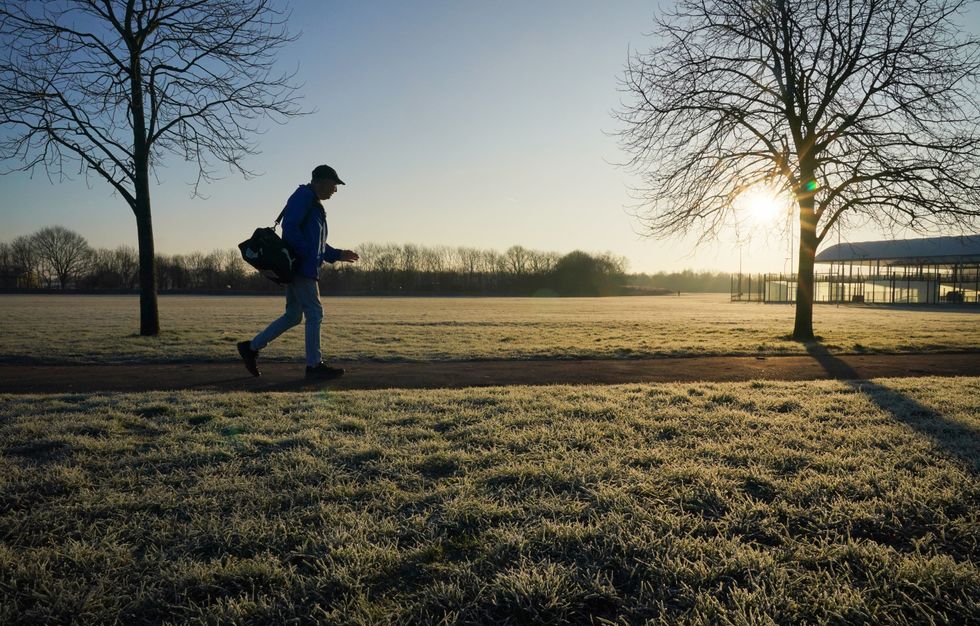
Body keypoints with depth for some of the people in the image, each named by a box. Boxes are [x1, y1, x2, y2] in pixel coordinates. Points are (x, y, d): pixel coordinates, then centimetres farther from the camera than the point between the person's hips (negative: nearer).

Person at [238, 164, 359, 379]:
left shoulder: (314, 204, 24)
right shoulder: (303, 197, -8)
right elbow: (290, 227, -21)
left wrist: (337, 255, 20)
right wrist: (306, 255, -21)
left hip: (301, 269, 10)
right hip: (302, 267, -10)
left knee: (293, 316, 13)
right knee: (314, 314, -6)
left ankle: (251, 347, 19)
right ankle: (314, 365, 0)